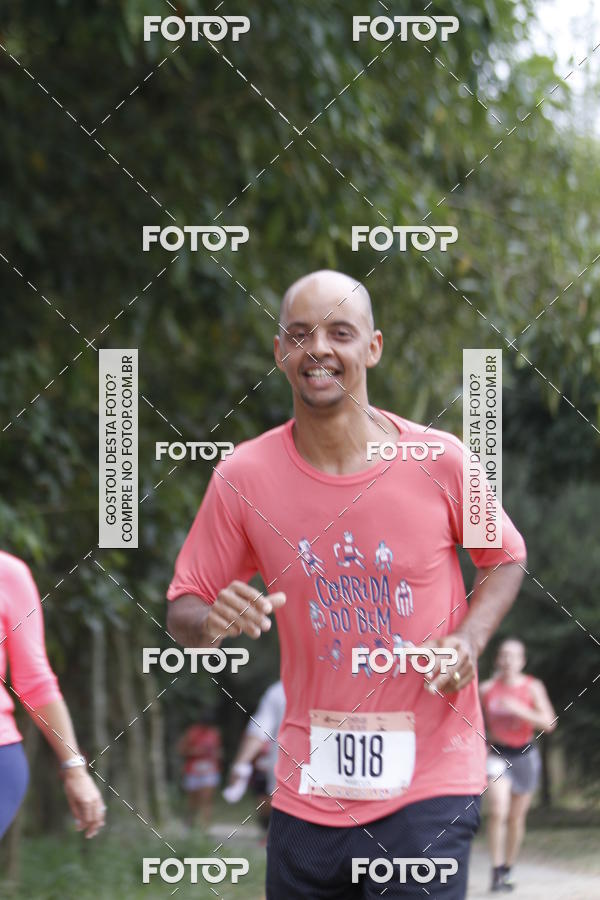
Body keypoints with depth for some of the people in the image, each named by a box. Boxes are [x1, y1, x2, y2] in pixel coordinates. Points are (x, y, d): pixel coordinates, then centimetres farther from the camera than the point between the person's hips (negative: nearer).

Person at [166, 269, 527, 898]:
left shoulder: (439, 462, -5)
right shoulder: (243, 478, -2)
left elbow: (504, 559, 12)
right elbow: (182, 611, 4)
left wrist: (468, 640, -7)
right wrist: (211, 621, -20)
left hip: (430, 780, -2)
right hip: (308, 787, 2)